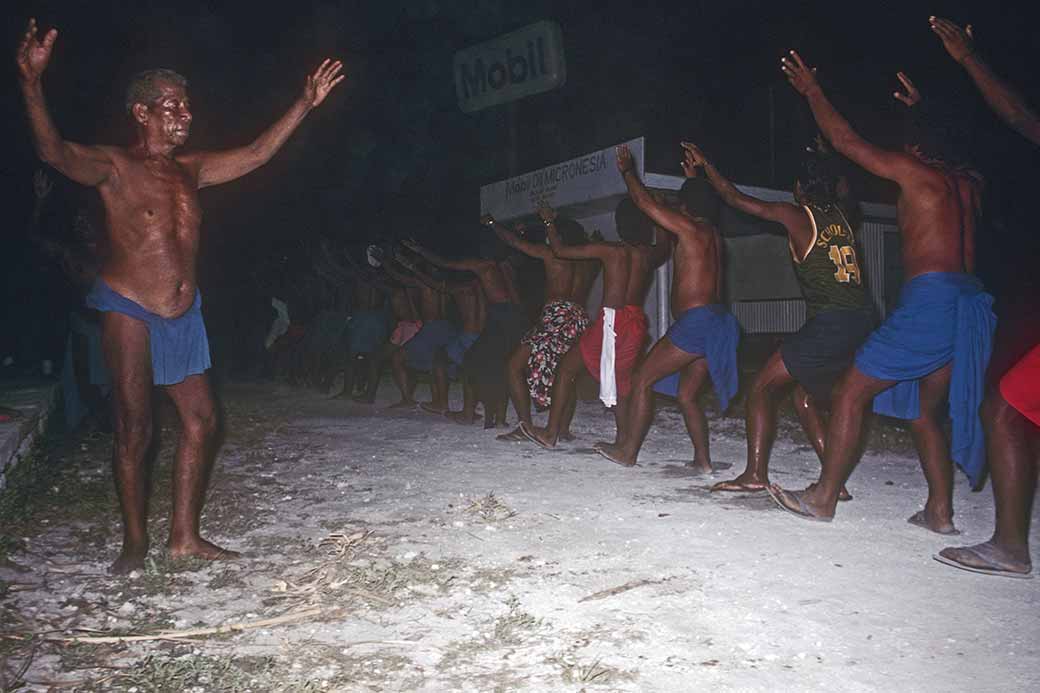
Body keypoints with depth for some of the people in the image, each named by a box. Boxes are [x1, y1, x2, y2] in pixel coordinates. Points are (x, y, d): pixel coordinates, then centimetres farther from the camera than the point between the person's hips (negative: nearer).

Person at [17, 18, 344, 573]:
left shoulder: (189, 170, 12)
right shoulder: (113, 166, -6)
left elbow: (255, 155, 16)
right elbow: (54, 152, -25)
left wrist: (305, 104, 13)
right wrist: (32, 86, -42)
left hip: (183, 313, 7)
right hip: (129, 310, -6)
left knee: (201, 421, 4)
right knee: (134, 430, -3)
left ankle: (185, 535, 16)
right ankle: (135, 541, 13)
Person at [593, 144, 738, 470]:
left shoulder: (689, 228, -7)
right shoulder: (713, 233, 16)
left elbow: (644, 201, -1)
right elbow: (705, 203, 41)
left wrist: (627, 170, 14)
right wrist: (694, 177, 51)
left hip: (695, 320, -9)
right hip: (716, 322, 9)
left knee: (642, 379, 0)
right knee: (686, 395, 15)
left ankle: (627, 451, 4)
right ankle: (703, 460, 11)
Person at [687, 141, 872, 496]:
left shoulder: (795, 215, -2)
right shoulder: (840, 215, 13)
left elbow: (735, 198, 5)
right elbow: (840, 187, 39)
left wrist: (705, 164, 14)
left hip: (829, 323, -8)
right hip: (863, 321, 8)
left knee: (762, 387, 0)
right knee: (805, 398, 18)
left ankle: (755, 473, -7)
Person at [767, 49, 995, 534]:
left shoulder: (914, 171, -2)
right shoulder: (967, 185, 18)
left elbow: (844, 140, 5)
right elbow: (944, 153, 43)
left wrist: (812, 90, 17)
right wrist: (921, 111, 55)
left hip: (929, 298, -8)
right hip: (967, 300, 9)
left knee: (852, 391, -1)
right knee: (924, 411, 17)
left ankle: (823, 497, 3)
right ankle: (940, 511, 14)